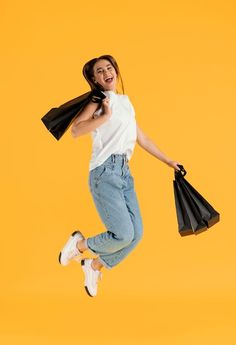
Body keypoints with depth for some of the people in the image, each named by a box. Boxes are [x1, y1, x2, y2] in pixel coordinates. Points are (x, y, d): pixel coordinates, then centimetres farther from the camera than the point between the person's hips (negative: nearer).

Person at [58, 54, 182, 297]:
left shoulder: (126, 102, 20)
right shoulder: (99, 101, -1)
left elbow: (141, 138, 27)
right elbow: (75, 130, -18)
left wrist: (168, 161, 31)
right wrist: (105, 116, -18)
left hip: (125, 174, 7)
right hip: (105, 172, -7)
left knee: (136, 234, -2)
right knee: (123, 234, -16)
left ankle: (94, 266, 19)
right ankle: (80, 244, 12)